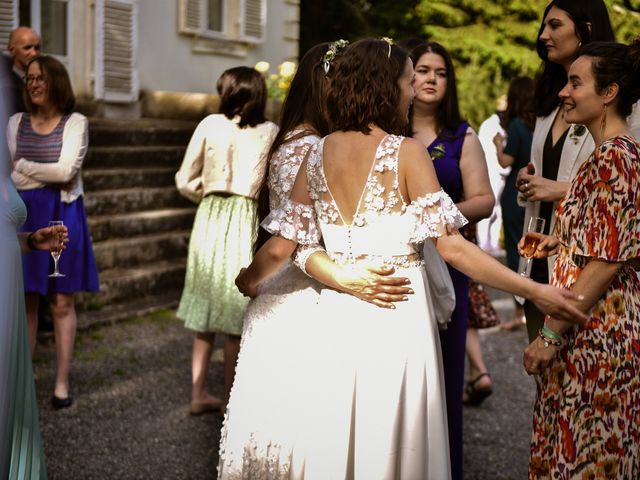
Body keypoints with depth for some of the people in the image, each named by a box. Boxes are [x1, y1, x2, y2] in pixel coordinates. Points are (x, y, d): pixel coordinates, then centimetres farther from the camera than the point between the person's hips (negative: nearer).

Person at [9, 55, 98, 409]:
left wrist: (24, 166, -4)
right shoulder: (16, 123, 8)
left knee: (62, 302, 2)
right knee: (25, 300, 3)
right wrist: (51, 175, -10)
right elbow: (11, 176, 0)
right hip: (24, 216, 2)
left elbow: (66, 171, -10)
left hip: (61, 217, -2)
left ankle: (62, 383, 8)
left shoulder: (75, 123, 1)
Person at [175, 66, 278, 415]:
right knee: (236, 312, 6)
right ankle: (228, 397, 13)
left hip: (208, 218, 2)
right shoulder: (269, 132, -2)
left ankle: (199, 393, 17)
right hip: (245, 221, -2)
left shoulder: (209, 125, 1)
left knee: (206, 309, 12)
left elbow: (185, 181, 5)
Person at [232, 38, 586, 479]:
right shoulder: (406, 153, -9)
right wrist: (536, 291, -13)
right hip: (397, 312, -5)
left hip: (338, 311, 5)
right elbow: (452, 247, -15)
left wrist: (249, 281, 28)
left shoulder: (319, 153, 5)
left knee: (331, 441, 14)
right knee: (391, 443, 7)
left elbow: (280, 248, 8)